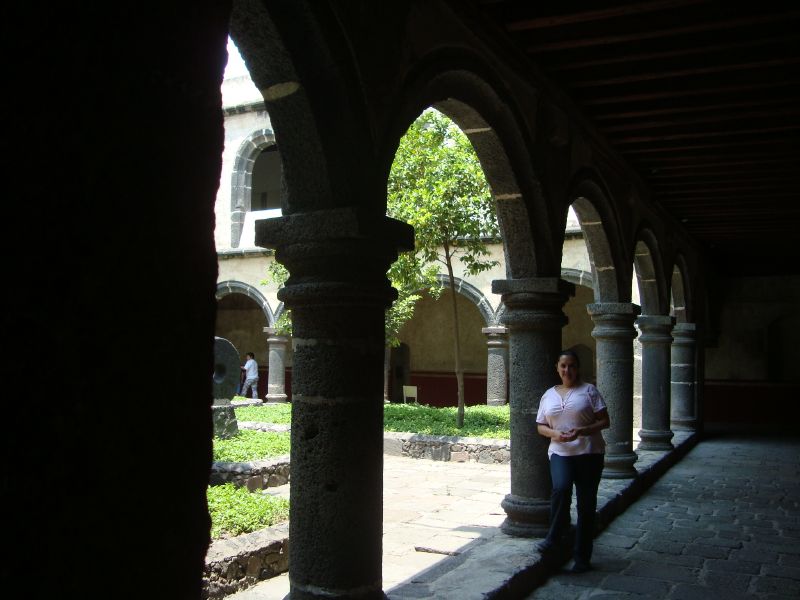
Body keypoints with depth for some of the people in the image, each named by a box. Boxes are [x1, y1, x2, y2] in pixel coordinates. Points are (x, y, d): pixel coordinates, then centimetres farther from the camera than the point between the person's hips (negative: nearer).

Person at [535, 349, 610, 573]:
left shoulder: (589, 390, 2)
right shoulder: (549, 395, 13)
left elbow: (604, 421, -1)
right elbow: (540, 426, 15)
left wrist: (581, 431, -17)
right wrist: (554, 433, -8)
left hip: (589, 453, -1)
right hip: (560, 453, 1)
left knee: (586, 504, 3)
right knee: (561, 487, -26)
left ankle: (582, 557, 15)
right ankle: (555, 535, -3)